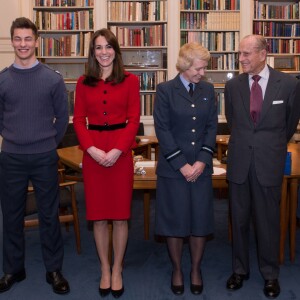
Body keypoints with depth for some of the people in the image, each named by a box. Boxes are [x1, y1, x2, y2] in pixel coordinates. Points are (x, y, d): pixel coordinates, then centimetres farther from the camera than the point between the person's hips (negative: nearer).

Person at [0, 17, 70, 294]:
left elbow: (62, 118, 4)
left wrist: (48, 144, 8)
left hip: (45, 158, -1)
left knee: (49, 215, 6)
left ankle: (54, 270, 21)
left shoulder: (53, 79, -3)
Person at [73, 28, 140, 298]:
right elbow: (79, 120, 3)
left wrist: (117, 150, -14)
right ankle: (105, 269, 25)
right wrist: (92, 149, -12)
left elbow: (134, 119, -3)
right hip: (93, 152, 2)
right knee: (98, 214, 8)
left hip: (121, 151, -1)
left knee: (120, 212, 5)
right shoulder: (84, 83, 8)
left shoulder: (130, 80, 2)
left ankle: (117, 270, 22)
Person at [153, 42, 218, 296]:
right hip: (173, 167, -3)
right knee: (174, 220, 6)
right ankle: (177, 270, 25)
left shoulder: (208, 90, 7)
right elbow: (162, 129, -9)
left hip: (201, 167, 3)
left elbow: (212, 126, 4)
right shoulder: (165, 90, -4)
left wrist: (202, 161, -8)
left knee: (201, 219, 7)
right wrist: (182, 164, -13)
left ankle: (196, 269, 27)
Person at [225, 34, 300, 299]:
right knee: (239, 219, 11)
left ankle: (270, 274, 25)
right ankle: (240, 269, 28)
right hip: (239, 161, 2)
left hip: (269, 162, -2)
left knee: (268, 220, 7)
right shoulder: (233, 85, 1)